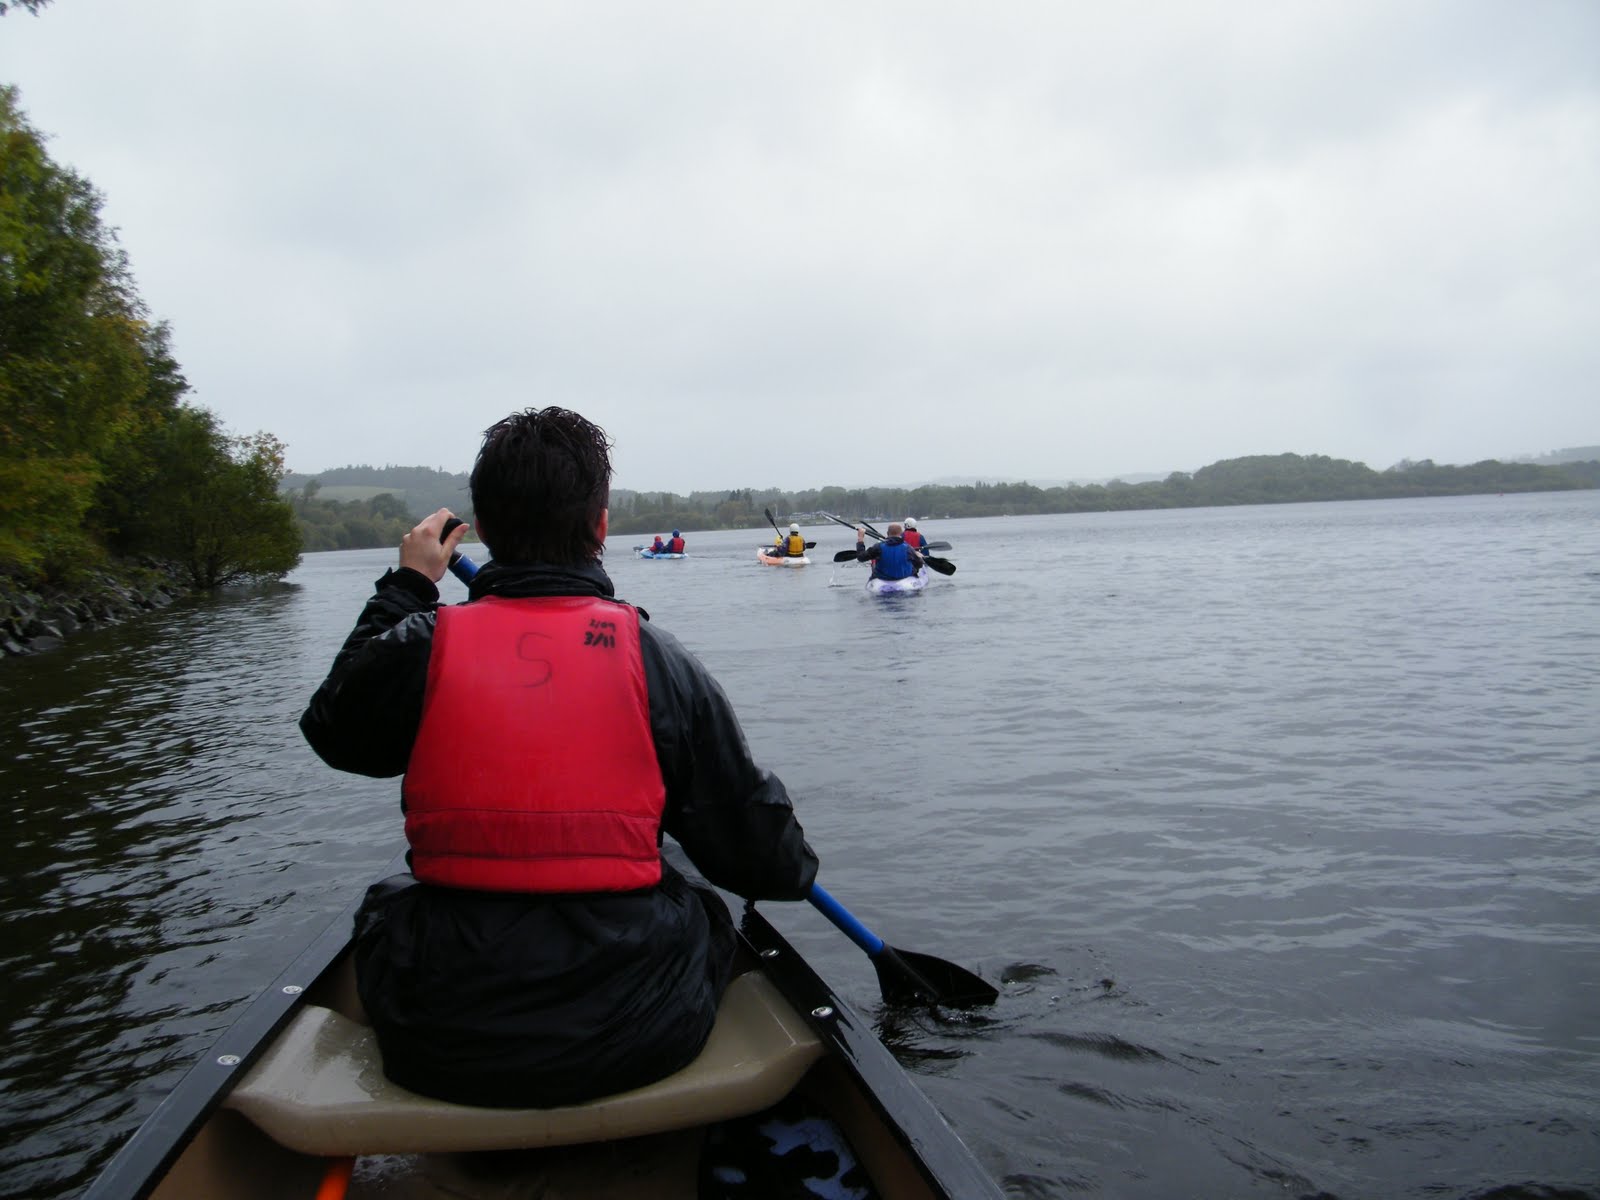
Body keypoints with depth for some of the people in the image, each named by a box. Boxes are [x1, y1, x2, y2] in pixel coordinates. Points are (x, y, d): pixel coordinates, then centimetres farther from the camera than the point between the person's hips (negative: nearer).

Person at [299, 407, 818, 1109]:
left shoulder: (420, 647, -8)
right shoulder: (655, 655, -8)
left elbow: (331, 730, 17)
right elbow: (763, 859, -3)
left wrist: (405, 588, 24)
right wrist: (792, 867, 22)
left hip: (441, 1052, 1)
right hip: (633, 1042, 0)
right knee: (699, 913, 30)